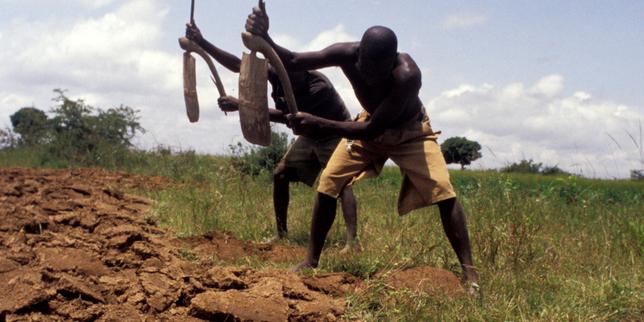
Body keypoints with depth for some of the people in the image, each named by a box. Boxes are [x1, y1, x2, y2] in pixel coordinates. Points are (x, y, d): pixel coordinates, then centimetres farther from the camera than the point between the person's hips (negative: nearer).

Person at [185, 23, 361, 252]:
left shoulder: (319, 88, -36)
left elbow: (288, 117, -39)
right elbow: (238, 65, -16)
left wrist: (242, 106, -40)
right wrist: (202, 43, -25)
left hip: (335, 135, -7)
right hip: (310, 135, 7)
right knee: (280, 174, 3)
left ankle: (352, 240, -34)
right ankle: (281, 233, 11)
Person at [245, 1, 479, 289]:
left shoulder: (407, 74, -42)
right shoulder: (348, 54, -30)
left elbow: (372, 130, -39)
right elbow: (292, 62, -23)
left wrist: (318, 125, -42)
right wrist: (263, 38, -43)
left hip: (410, 131, -4)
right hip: (369, 124, 4)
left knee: (443, 193, -19)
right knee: (327, 184, -6)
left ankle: (469, 272, -13)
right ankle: (311, 261, 6)